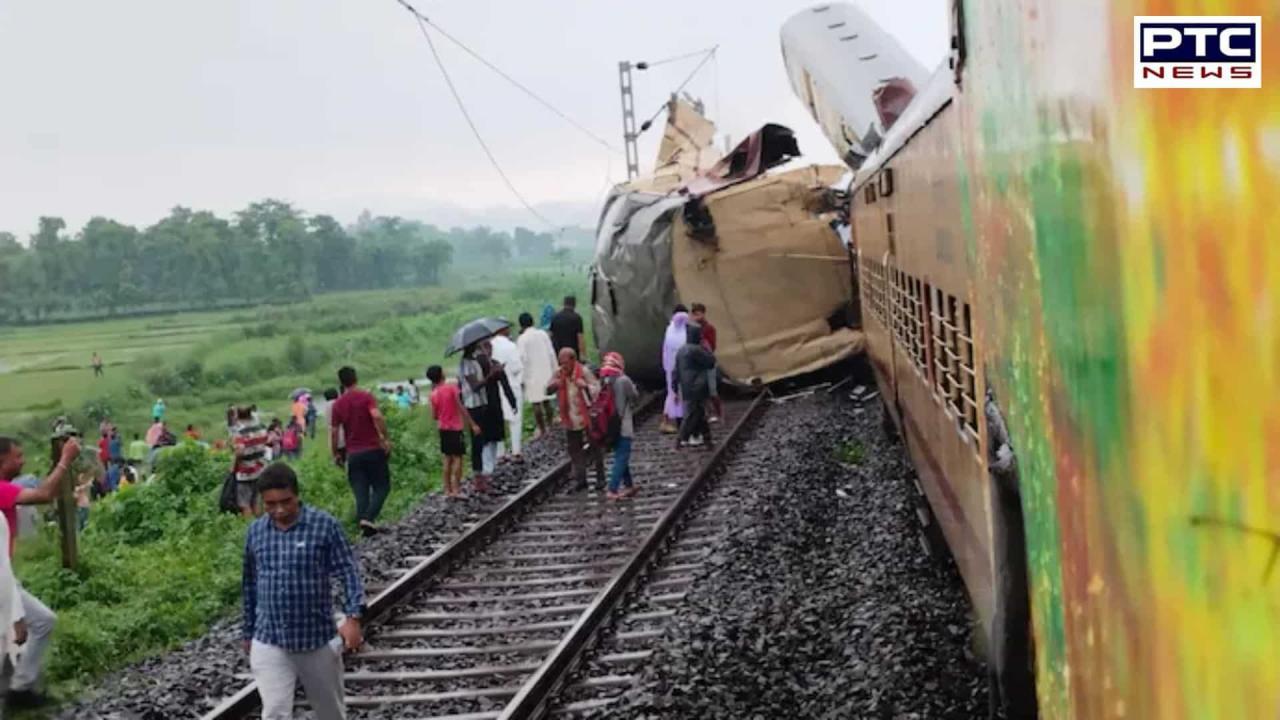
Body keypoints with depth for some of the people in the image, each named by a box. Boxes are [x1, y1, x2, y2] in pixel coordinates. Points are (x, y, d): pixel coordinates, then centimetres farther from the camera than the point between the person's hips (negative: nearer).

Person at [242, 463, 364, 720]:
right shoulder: (255, 531, 3)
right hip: (269, 642, 2)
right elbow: (249, 584, 13)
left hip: (319, 638, -2)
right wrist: (248, 632, 18)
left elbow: (348, 571, -10)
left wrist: (353, 617, -23)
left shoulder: (324, 525, -9)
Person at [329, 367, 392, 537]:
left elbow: (333, 432, 4)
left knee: (361, 493, 9)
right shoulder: (366, 397, -6)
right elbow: (377, 416, -22)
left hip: (353, 454, 3)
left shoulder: (337, 405, 5)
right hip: (373, 450, -3)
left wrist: (336, 454, 14)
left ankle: (363, 525, 4)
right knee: (382, 487, 6)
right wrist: (385, 438, -16)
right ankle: (368, 519, -12)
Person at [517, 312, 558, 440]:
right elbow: (552, 353, 5)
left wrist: (522, 378, -9)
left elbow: (522, 359, -15)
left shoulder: (522, 339, -11)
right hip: (546, 372, 5)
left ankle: (541, 430, 1)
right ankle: (549, 426, 21)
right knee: (547, 401, 14)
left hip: (532, 375, -5)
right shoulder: (543, 334, 3)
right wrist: (554, 371, 14)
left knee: (536, 403, 0)